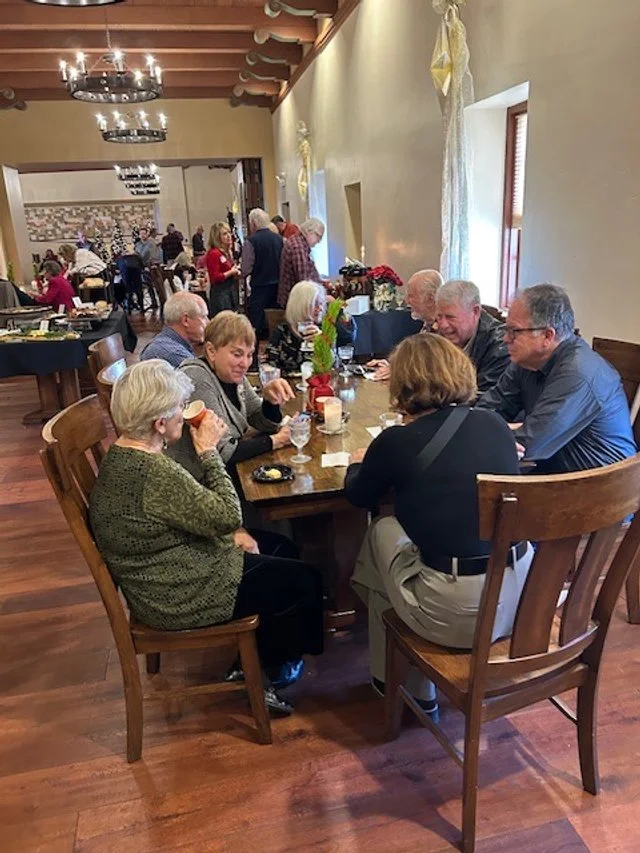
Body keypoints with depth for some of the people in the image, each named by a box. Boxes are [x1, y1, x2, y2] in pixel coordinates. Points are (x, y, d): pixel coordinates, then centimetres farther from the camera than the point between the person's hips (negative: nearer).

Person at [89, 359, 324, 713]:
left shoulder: (123, 452, 0)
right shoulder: (154, 473, -33)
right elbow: (227, 515, -24)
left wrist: (230, 531, -2)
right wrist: (208, 450, -18)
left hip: (163, 577, 10)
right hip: (180, 597, -10)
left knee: (283, 548, 18)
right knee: (304, 582, 5)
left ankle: (255, 659, 28)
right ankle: (269, 669, 31)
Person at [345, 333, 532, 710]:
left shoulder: (396, 442, -10)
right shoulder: (495, 424, 3)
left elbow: (360, 497, 11)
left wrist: (358, 464, 33)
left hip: (457, 614, -5)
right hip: (524, 594, 5)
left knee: (383, 531, 18)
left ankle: (391, 676, 35)